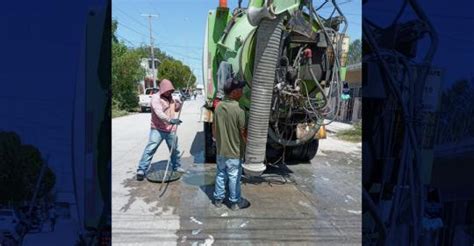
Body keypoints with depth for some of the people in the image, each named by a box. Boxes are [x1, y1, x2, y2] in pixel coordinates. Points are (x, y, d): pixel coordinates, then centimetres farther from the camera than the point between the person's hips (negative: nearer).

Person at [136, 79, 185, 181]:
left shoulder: (170, 98, 11)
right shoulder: (156, 98, -13)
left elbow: (176, 109, 24)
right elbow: (158, 112, -28)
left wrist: (181, 101, 5)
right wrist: (170, 120, -42)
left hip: (170, 129, 6)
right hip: (157, 129, -6)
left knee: (175, 149, 16)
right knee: (150, 149, -10)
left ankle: (176, 166, 35)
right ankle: (141, 170, -4)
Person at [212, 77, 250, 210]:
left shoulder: (218, 107, -4)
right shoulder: (238, 111, -23)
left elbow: (214, 129, 5)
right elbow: (243, 134, -16)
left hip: (220, 150, 6)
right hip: (234, 152, -6)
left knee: (220, 174, 19)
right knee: (234, 177, 9)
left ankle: (218, 199, 31)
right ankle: (235, 202, 24)